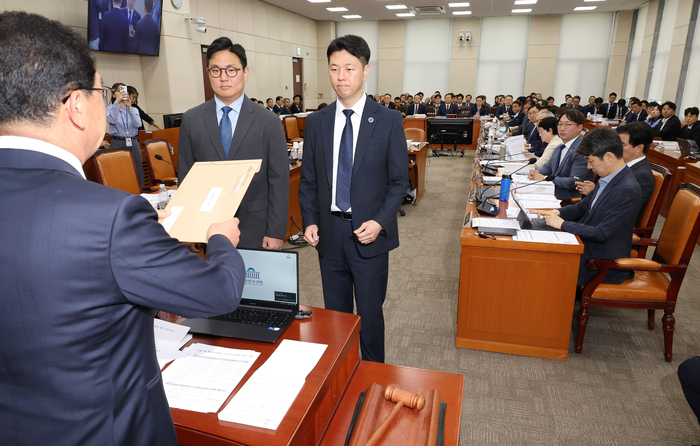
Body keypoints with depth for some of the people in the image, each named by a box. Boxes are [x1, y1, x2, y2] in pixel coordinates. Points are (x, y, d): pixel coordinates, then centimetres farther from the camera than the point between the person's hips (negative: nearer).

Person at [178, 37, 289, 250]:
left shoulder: (268, 122, -3)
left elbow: (279, 181, -4)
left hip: (256, 232, -1)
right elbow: (185, 176, 6)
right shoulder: (191, 120, 4)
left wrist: (276, 232, -8)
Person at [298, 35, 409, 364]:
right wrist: (309, 221, -4)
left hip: (369, 232, -3)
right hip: (329, 231, 3)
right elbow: (308, 179, 8)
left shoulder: (388, 121, -4)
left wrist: (380, 222, -15)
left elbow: (399, 180, -3)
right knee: (335, 311, 17)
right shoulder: (316, 122, 5)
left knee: (370, 312, 10)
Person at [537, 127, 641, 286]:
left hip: (606, 265, -8)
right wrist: (557, 213, -1)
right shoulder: (607, 179, 4)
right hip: (588, 247, 8)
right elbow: (584, 206, 17)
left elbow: (602, 234, -26)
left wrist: (563, 224, -20)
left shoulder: (627, 190, -24)